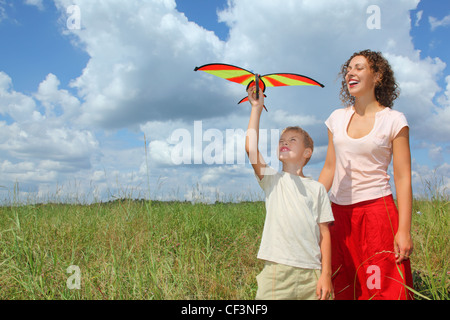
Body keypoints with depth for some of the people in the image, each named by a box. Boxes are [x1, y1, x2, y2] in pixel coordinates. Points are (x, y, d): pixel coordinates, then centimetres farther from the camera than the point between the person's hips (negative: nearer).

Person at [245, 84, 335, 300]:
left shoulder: (317, 188, 8)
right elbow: (251, 148, -9)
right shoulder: (272, 180, 6)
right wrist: (257, 108, -5)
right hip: (277, 271, -1)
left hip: (311, 273, 1)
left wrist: (326, 274, -2)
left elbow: (324, 233, 4)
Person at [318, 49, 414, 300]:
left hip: (377, 210, -4)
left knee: (384, 289, -3)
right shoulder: (337, 118, 9)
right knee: (344, 288, 12)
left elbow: (403, 179, -5)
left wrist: (404, 230, -12)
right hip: (339, 212, 4)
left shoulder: (393, 120, -2)